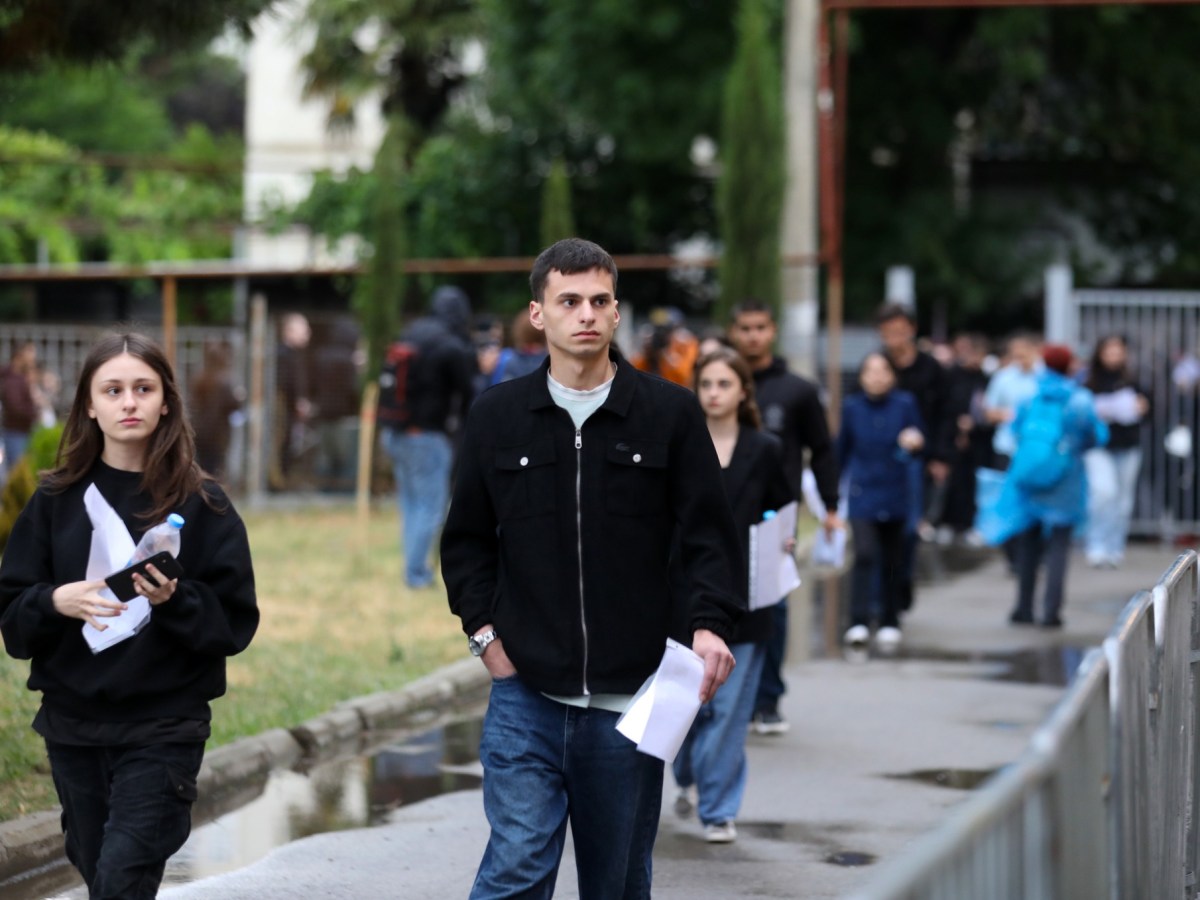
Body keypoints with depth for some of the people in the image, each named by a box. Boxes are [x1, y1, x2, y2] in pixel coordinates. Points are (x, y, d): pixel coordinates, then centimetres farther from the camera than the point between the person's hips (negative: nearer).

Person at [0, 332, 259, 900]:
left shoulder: (202, 505, -3)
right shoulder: (57, 500, 4)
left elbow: (237, 623, -4)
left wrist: (174, 600, -21)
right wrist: (56, 602, -16)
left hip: (164, 726, -3)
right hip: (72, 723, 3)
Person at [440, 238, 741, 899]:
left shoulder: (669, 413, 3)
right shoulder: (497, 416, 6)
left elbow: (709, 535, 2)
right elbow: (466, 540, 15)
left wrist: (711, 624, -14)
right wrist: (484, 631, 2)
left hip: (630, 696, 0)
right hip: (525, 695, 0)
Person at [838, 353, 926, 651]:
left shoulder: (905, 404, -4)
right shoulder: (852, 407, 0)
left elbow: (919, 444, -1)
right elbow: (842, 448, 10)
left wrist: (914, 443, -24)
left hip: (896, 495, 1)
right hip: (862, 495, -1)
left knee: (892, 560, 10)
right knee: (864, 555, -15)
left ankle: (889, 623, 22)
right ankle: (859, 623, -19)